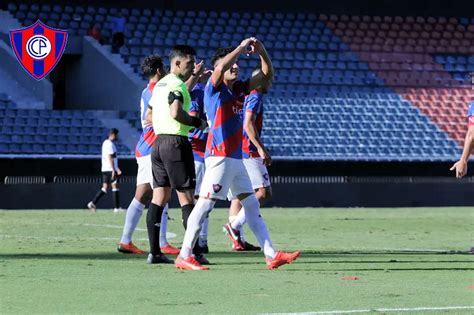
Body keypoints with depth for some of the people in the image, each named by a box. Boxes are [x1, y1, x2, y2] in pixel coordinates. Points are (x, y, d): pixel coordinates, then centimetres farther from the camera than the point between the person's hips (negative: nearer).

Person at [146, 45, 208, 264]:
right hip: (176, 142, -9)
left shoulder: (160, 84, 17)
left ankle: (154, 252, 4)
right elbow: (176, 112, -27)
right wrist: (198, 123, -13)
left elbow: (149, 116, 25)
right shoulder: (176, 84, -11)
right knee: (186, 197, -5)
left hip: (158, 141, 9)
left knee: (159, 197, 6)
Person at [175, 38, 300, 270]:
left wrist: (261, 51, 3)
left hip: (236, 158, 9)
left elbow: (266, 74, 18)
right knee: (205, 204, -10)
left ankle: (271, 255, 9)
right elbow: (221, 67, -26)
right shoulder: (214, 87, -5)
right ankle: (184, 256, -8)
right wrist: (241, 48, -16)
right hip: (219, 157, -9)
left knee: (252, 206, 8)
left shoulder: (239, 89, 15)